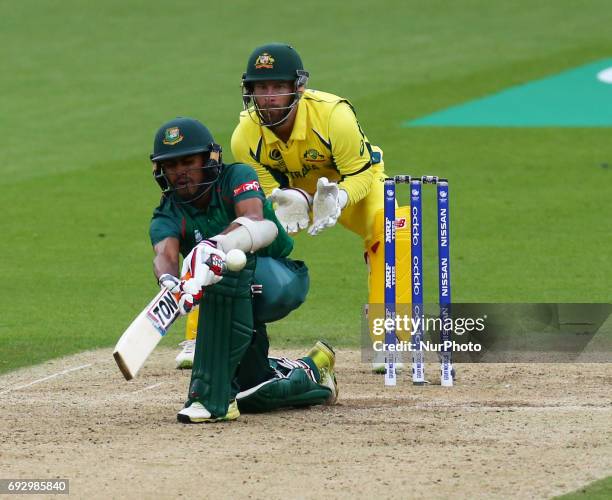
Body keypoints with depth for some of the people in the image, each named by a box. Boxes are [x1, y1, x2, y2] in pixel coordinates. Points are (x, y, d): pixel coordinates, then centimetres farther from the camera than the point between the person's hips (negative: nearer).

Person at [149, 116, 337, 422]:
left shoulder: (237, 178, -13)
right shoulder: (167, 216, -6)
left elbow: (255, 220, -34)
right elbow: (165, 253, -28)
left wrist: (215, 246, -56)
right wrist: (169, 280, -54)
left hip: (283, 280, -6)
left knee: (230, 262, -38)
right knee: (251, 396, -3)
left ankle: (212, 396, -40)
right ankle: (311, 374, 28)